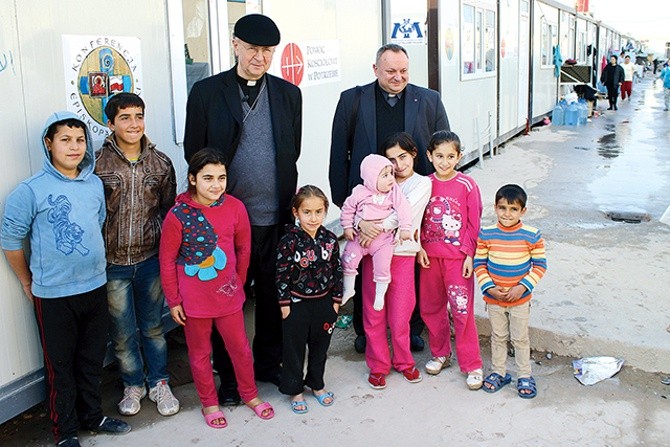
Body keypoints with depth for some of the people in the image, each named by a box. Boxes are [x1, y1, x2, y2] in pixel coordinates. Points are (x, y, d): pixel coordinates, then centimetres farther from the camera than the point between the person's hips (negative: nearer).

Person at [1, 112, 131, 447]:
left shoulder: (95, 184, 3)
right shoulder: (30, 190, -12)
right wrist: (29, 283, 1)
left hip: (95, 287, 5)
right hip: (53, 295, -4)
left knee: (93, 359, 17)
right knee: (60, 365, 9)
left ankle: (92, 416, 36)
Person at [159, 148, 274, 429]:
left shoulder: (235, 208, -9)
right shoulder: (178, 215, -17)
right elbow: (167, 260, -8)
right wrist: (173, 301, -3)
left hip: (228, 295, 2)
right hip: (193, 299, -2)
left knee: (240, 347, 15)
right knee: (200, 353, 15)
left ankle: (250, 395, 38)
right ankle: (209, 403, 36)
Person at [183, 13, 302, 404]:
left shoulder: (288, 93, 6)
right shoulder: (206, 92, -2)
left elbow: (292, 153, 10)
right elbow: (194, 154, 0)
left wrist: (282, 194, 6)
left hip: (277, 216, 3)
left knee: (274, 295, 14)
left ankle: (269, 363, 34)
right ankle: (230, 375, 25)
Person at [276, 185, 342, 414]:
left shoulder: (330, 239, -4)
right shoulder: (289, 241, -15)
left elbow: (337, 271, 4)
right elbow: (282, 275, -11)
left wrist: (336, 301, 4)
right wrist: (285, 304, -10)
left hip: (324, 303, 4)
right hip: (297, 304, -3)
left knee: (320, 347, 18)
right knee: (294, 349, 10)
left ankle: (317, 384, 37)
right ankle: (295, 391, 26)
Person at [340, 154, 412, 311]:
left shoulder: (394, 191, -8)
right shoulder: (359, 193, -8)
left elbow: (403, 208, -12)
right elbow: (348, 208, 3)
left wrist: (405, 229, -19)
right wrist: (347, 227, 0)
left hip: (384, 239, -1)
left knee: (382, 267, -2)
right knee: (348, 260, 2)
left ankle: (380, 295, 19)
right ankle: (348, 289, 23)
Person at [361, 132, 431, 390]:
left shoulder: (422, 183, 1)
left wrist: (378, 226, -25)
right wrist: (360, 224, -17)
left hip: (402, 254, -2)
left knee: (400, 314, 5)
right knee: (373, 313, 6)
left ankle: (403, 361, 28)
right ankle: (378, 365, 22)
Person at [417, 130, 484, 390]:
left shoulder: (467, 185, -7)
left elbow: (474, 223, -5)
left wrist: (470, 255, -8)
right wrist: (419, 248, -2)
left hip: (458, 257, -4)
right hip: (430, 256, 4)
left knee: (462, 310, -4)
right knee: (430, 307, 13)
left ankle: (472, 365, 8)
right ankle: (440, 353, 32)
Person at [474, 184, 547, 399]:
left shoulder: (532, 235, -12)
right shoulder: (486, 234, -9)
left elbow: (540, 264, -6)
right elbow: (479, 263, -3)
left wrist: (522, 287, -16)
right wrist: (489, 287, -14)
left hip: (520, 299, -1)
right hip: (494, 298, 1)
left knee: (520, 339, 12)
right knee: (498, 337, 17)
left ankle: (525, 376, 29)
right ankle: (499, 372, 33)